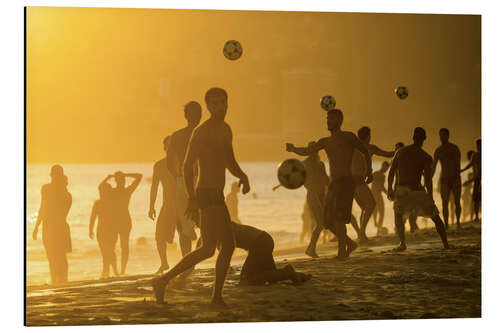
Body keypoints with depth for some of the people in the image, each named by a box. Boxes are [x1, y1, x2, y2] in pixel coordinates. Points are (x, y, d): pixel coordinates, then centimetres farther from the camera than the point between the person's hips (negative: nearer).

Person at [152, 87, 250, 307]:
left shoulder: (225, 130, 16)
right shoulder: (201, 132, -11)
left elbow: (230, 164, 25)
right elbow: (187, 165, -14)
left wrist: (242, 176, 3)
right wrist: (192, 198, -23)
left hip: (217, 197, 10)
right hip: (206, 195, -10)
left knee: (228, 245, 11)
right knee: (209, 248, -18)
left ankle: (217, 297, 16)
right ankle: (163, 281, -14)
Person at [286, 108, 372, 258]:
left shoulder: (349, 137, 3)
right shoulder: (325, 142, 19)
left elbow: (365, 152, 9)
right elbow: (307, 151, 10)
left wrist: (369, 172, 3)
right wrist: (293, 149, -5)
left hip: (346, 182, -7)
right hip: (333, 184, 7)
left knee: (338, 218, -17)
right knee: (328, 221, 5)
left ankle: (342, 251, -12)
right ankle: (350, 243, 22)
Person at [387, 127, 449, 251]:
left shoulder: (400, 152, 9)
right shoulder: (426, 157, -1)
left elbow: (391, 172, 10)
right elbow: (428, 180, -7)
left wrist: (390, 188, 20)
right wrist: (430, 198, -2)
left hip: (401, 190, 2)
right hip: (417, 190, -2)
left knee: (398, 214, 25)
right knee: (435, 217, 15)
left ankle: (402, 243, 8)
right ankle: (445, 243, 10)